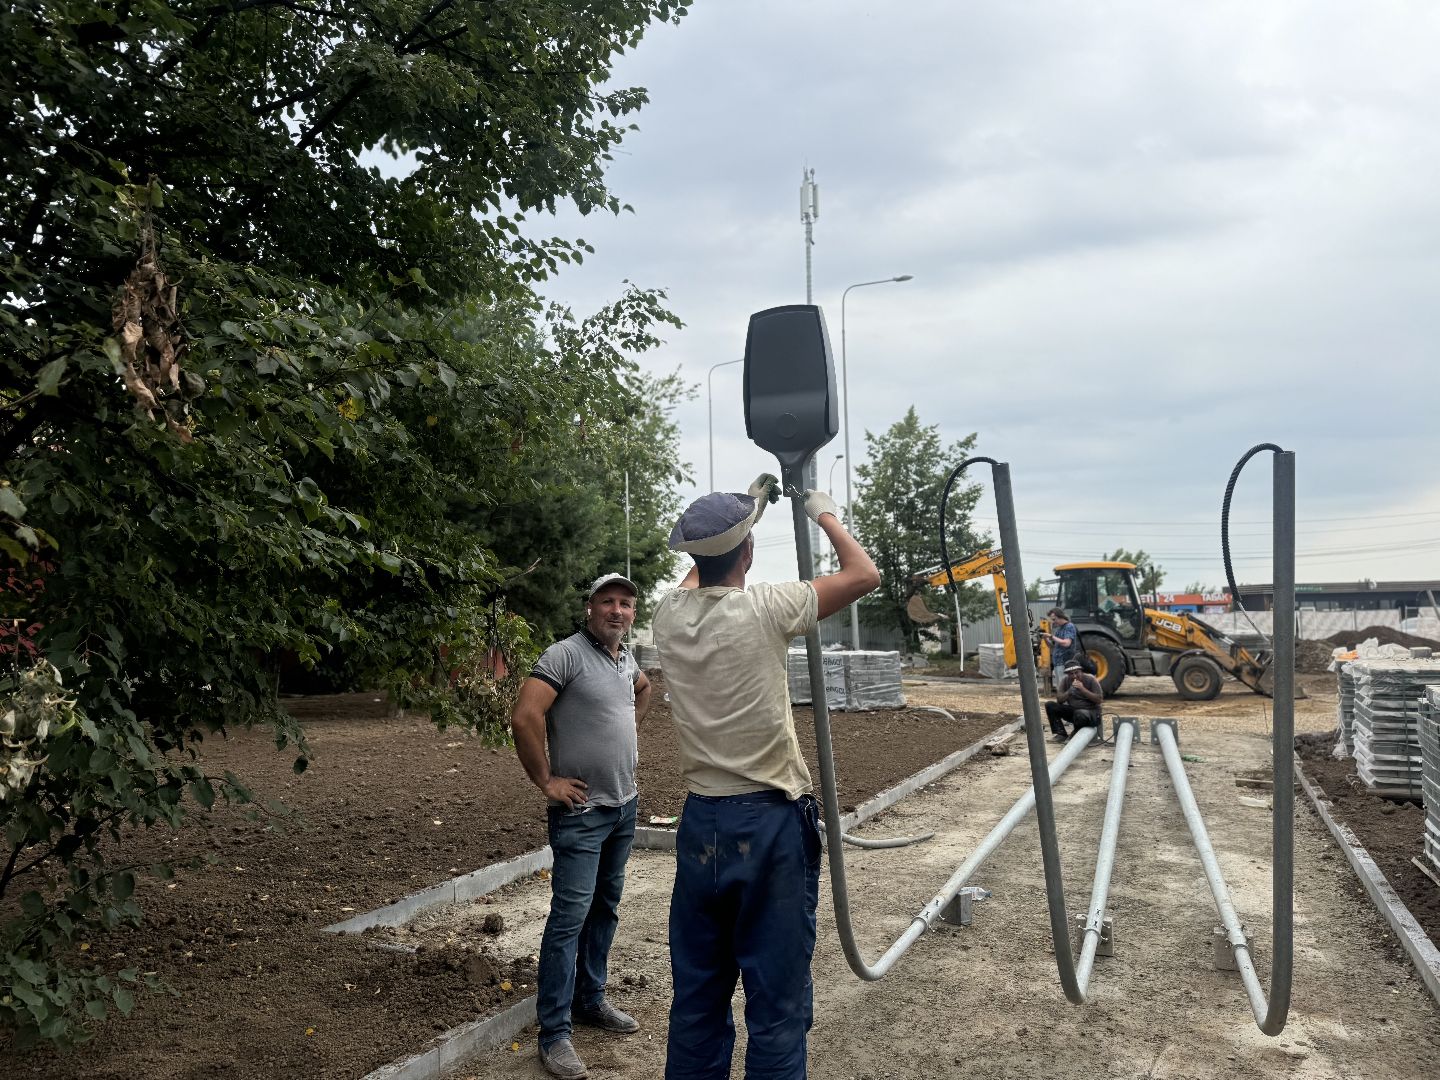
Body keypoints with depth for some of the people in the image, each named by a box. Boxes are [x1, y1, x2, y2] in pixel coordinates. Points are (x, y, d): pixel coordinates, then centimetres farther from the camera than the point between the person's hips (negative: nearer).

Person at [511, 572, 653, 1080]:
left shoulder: (625, 658, 9)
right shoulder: (565, 654, -16)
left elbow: (644, 688, 32)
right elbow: (525, 717, -25)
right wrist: (546, 781, -19)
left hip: (625, 805, 8)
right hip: (582, 811, -8)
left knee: (605, 909, 16)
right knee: (570, 915, -7)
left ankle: (590, 1000, 31)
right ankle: (555, 1033, 1)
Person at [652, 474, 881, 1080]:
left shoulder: (670, 615, 1)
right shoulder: (763, 609, -13)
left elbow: (700, 573, 25)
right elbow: (864, 576, -1)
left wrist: (748, 505, 30)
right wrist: (825, 514, 14)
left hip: (700, 824, 5)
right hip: (771, 823, -5)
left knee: (697, 996, 15)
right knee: (776, 1002, 3)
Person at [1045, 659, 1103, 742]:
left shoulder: (1091, 679, -9)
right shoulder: (1065, 680, 0)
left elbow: (1099, 700, -14)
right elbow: (1059, 700, -1)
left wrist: (1083, 689, -23)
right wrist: (1069, 692, -20)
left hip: (1090, 711, -5)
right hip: (1073, 710, 5)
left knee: (1079, 714, -41)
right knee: (1050, 705, -14)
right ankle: (1061, 734, -10)